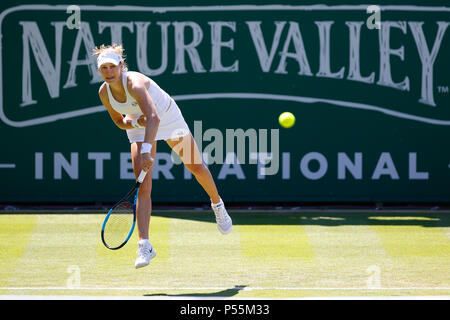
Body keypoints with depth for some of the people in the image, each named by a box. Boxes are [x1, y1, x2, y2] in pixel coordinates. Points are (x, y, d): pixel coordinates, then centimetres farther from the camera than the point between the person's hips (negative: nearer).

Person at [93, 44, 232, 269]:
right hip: (138, 128, 3)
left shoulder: (134, 83, -37)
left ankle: (217, 205, 45)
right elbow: (119, 121, 1)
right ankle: (144, 246, -18)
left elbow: (153, 118, -50)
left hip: (168, 118, -3)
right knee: (142, 188, -12)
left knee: (196, 167, 13)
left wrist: (146, 150, -61)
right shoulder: (104, 93, -18)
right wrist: (135, 121, -22)